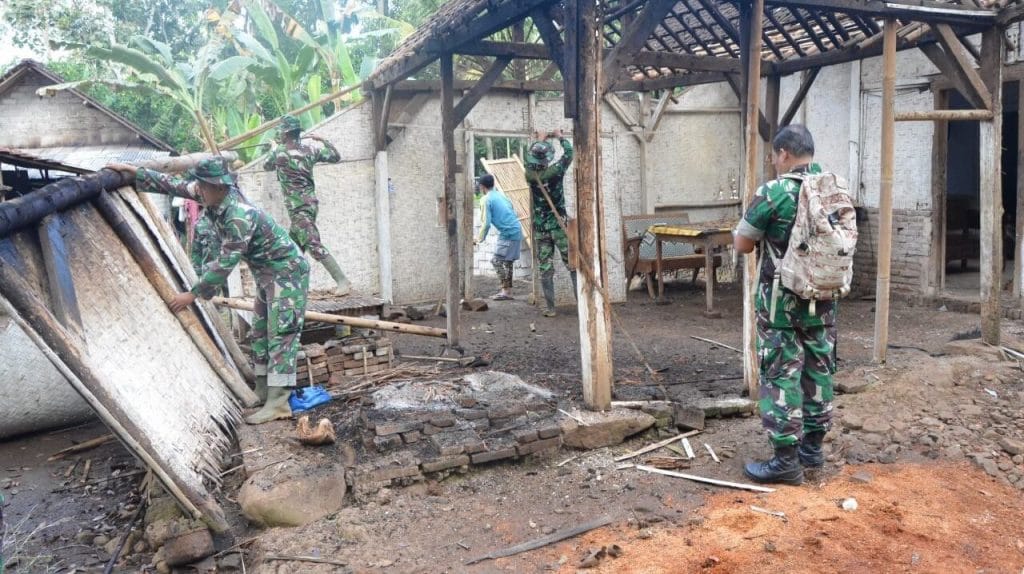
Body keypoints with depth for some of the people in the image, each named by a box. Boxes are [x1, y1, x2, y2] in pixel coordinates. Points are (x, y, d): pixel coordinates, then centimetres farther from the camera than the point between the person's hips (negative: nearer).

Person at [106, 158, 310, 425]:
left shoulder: (239, 216, -30)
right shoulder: (212, 197, -2)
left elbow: (225, 263, -28)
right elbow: (175, 185, 11)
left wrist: (193, 294, -23)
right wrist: (133, 171, 10)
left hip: (287, 270, -10)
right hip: (267, 272, 10)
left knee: (281, 334, -16)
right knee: (261, 332, 14)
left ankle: (279, 403, -20)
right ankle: (263, 391, 22)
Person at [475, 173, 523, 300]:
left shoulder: (487, 199, -7)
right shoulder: (500, 194, 17)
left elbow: (487, 223, -12)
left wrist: (480, 239, 0)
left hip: (509, 233, -9)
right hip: (516, 231, 9)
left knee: (496, 261, -7)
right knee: (507, 262, 12)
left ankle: (506, 291, -10)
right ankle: (508, 291, 14)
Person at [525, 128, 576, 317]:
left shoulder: (530, 176, -5)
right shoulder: (556, 171, -12)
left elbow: (529, 160, 17)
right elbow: (569, 152, 6)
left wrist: (537, 141, 30)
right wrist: (560, 136, 21)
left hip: (540, 229, 2)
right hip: (559, 226, -2)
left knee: (545, 269, 5)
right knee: (573, 265, 6)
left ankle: (550, 308, 5)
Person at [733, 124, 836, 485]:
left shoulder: (773, 192, -16)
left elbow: (742, 245, -8)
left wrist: (742, 229, 13)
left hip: (782, 299, -6)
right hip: (823, 297, 7)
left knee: (780, 373, -1)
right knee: (818, 368, 14)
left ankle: (786, 459, 2)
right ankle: (812, 445, 26)